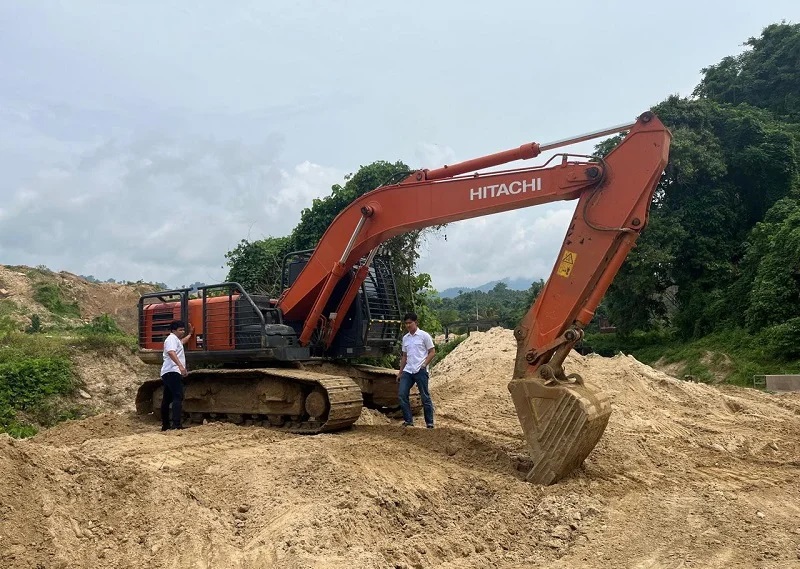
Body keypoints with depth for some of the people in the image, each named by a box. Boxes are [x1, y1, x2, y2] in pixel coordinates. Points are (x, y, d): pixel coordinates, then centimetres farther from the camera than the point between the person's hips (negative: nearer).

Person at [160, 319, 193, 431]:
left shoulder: (176, 339, 25)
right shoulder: (172, 338, -7)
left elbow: (182, 342, 52)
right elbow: (171, 352, -27)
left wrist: (190, 334, 58)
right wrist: (180, 365, -38)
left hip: (167, 373, 11)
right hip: (172, 372, -11)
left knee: (167, 399, 14)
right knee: (178, 397, -19)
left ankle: (165, 425, 21)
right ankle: (176, 424, -29)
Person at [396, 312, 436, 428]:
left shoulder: (424, 335, -4)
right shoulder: (405, 338, 13)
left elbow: (432, 352, -3)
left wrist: (424, 364, -14)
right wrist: (400, 372, 16)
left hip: (420, 371, -6)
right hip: (407, 371, 6)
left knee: (425, 397, 0)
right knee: (402, 394, -3)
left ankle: (429, 423, 9)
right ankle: (408, 420, 7)